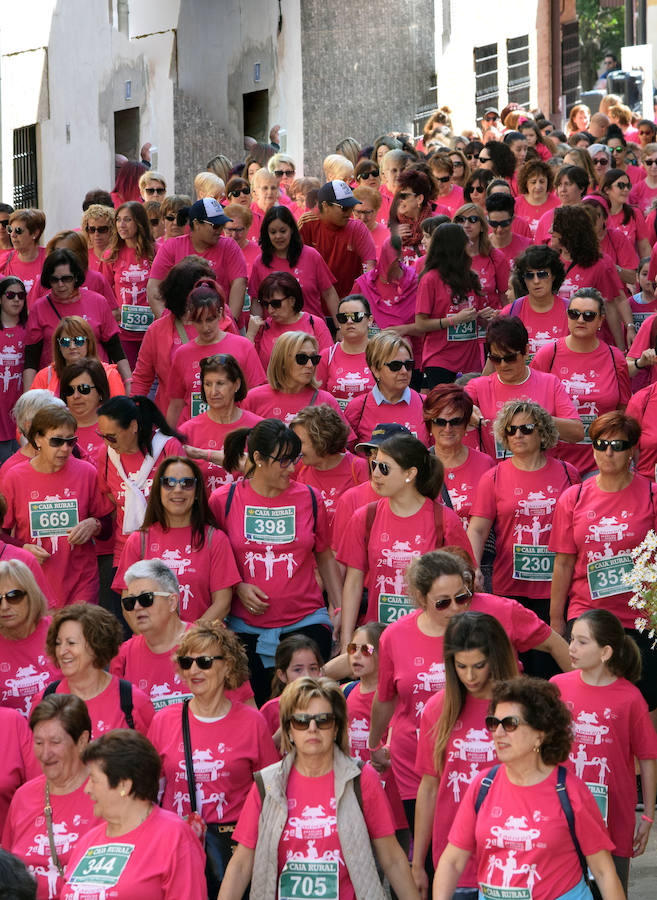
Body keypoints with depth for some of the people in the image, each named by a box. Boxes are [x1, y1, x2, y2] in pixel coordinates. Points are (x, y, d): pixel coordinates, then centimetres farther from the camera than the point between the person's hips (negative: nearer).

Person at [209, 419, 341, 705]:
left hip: (306, 622, 1)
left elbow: (325, 556, 15)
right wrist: (238, 588, -8)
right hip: (245, 626, -1)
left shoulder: (308, 499, 3)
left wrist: (338, 607, 9)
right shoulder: (223, 501, -1)